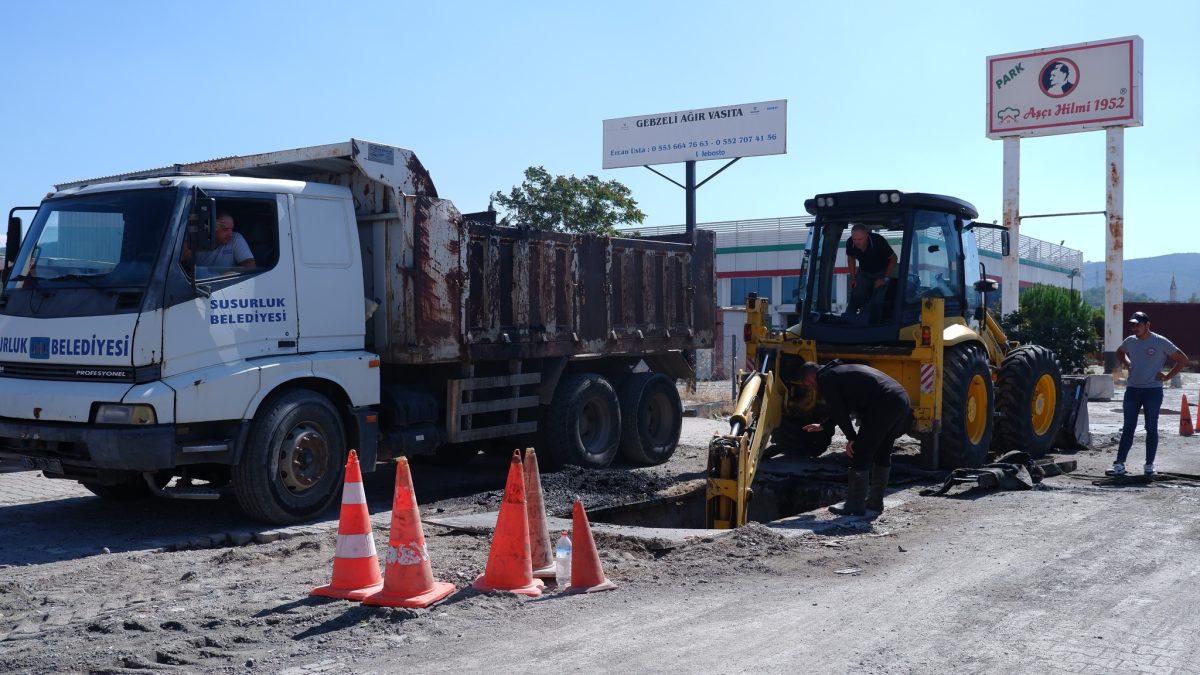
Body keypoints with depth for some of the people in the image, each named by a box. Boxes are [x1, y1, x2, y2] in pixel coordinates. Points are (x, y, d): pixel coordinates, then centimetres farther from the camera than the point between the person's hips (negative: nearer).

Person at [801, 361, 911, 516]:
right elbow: (841, 409, 40)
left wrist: (851, 438, 1)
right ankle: (875, 503, 29)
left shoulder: (825, 379, 3)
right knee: (882, 453, 20)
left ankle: (855, 505, 3)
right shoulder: (841, 371, 32)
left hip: (883, 405, -10)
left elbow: (838, 410, -5)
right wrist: (823, 426, 49)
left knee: (860, 453, -2)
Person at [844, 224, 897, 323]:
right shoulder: (850, 243, -24)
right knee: (855, 298, -10)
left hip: (881, 272, -3)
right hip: (863, 272, 3)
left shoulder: (878, 241, -34)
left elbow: (893, 258, -17)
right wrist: (852, 278, -3)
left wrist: (885, 279, -18)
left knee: (876, 302, -14)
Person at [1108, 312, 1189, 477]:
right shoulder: (1130, 341, 7)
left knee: (1151, 429, 3)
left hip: (1153, 390, -4)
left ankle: (1149, 465, 11)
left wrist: (1167, 377, -7)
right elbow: (1119, 353, 30)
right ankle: (1119, 464, 0)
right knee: (1128, 428, 2)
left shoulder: (1160, 342, -6)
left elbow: (1183, 359, -2)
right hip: (1132, 389, 4)